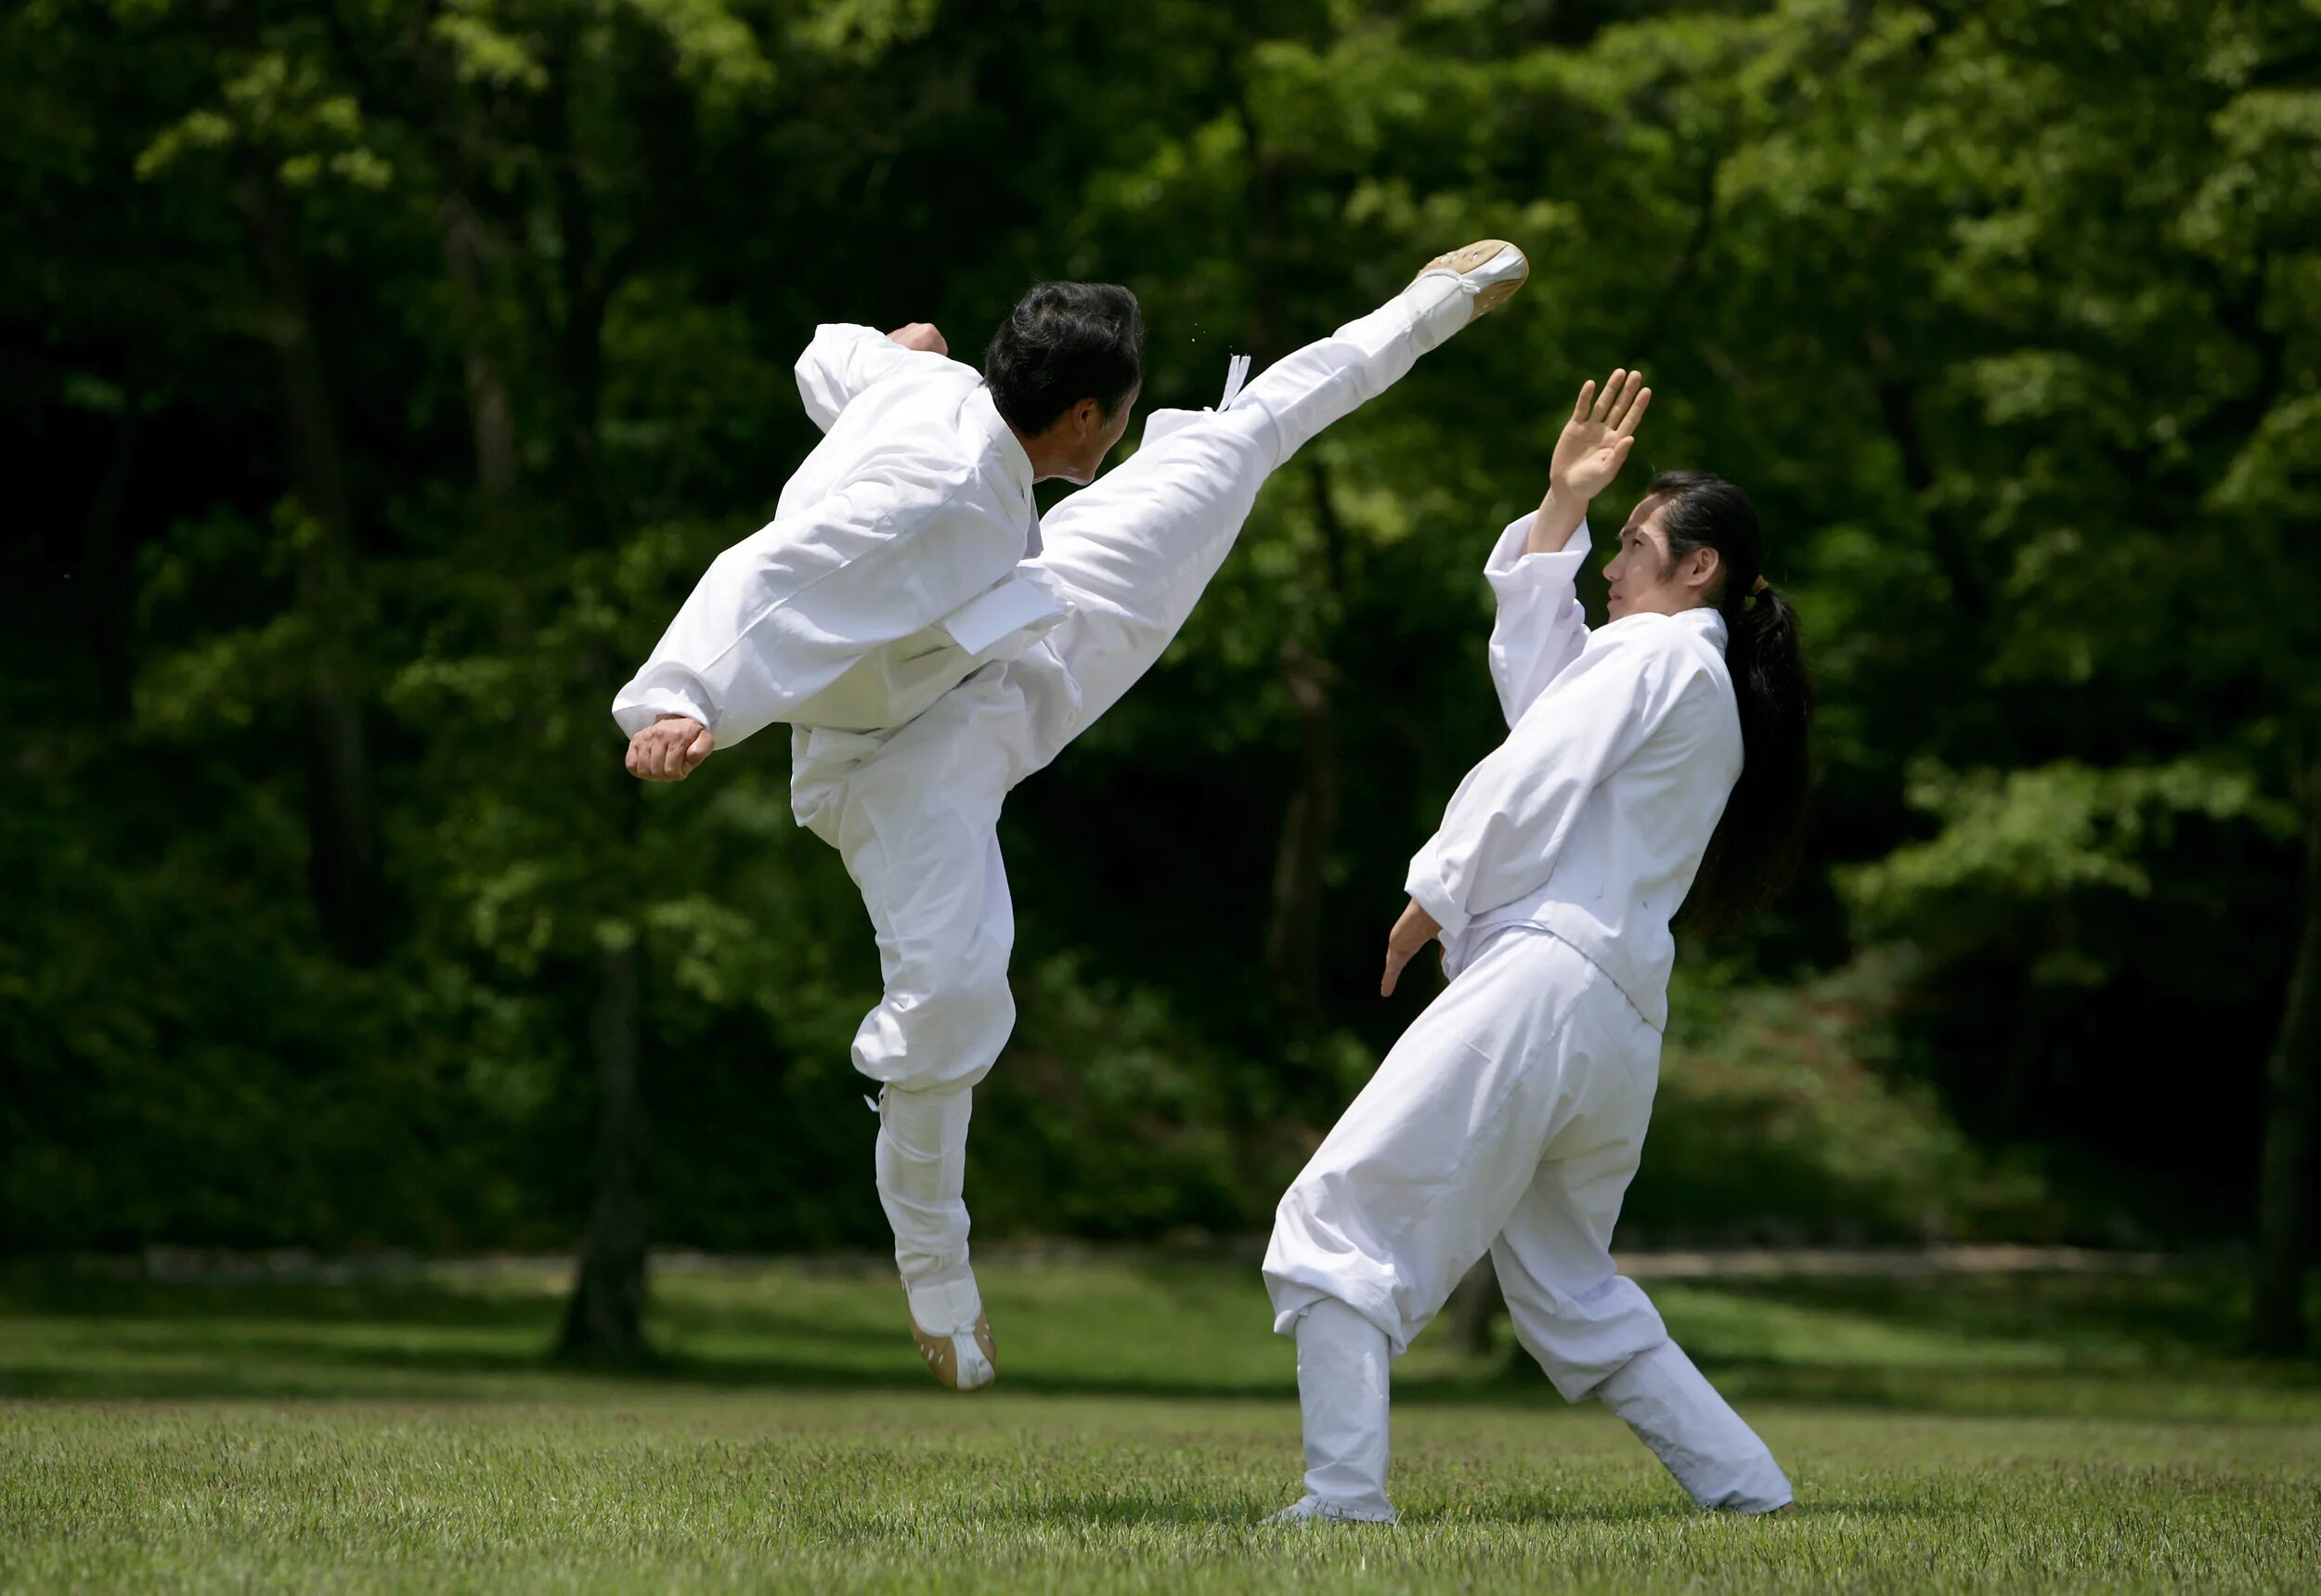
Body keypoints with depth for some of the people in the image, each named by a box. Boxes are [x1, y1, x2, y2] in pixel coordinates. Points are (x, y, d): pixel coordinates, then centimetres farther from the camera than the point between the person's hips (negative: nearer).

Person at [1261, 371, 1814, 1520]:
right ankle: (1750, 1490, 15)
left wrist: (1436, 895, 4)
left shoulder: (1654, 654, -3)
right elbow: (1532, 674, 32)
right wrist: (1563, 502, 30)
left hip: (1538, 978, -10)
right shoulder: (1716, 693, 25)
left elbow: (1534, 774, -9)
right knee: (1568, 1292, 20)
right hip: (1620, 1015, 10)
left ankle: (1342, 1500, -22)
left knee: (1338, 1219, -12)